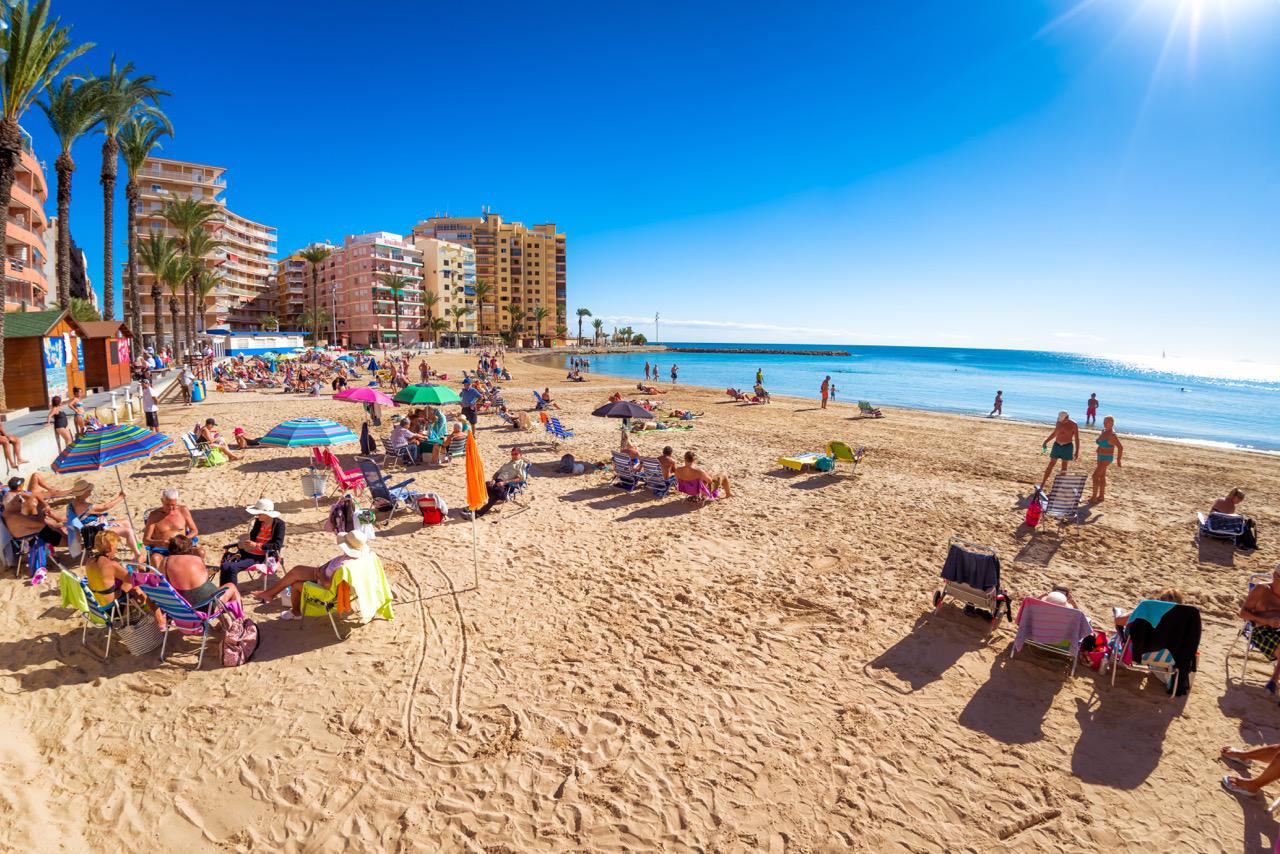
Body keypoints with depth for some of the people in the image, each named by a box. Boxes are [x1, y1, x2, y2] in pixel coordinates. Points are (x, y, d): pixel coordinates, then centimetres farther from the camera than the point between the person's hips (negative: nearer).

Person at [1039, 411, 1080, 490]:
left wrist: (1077, 451, -13)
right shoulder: (1058, 423, 1)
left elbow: (1077, 439, -9)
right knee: (1050, 465, 1)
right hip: (1057, 445, 3)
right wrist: (1046, 441, 7)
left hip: (1067, 447, -3)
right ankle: (1042, 485, 2)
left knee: (1064, 468, 4)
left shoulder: (1074, 425, -11)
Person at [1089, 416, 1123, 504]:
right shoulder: (1103, 431, 6)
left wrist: (1118, 460, -19)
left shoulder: (1112, 435, -20)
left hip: (1106, 458, -9)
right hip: (1100, 457, 9)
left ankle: (1094, 497, -7)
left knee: (1095, 475, -12)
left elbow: (1120, 448, -22)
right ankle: (1101, 496, 27)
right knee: (1101, 476, 16)